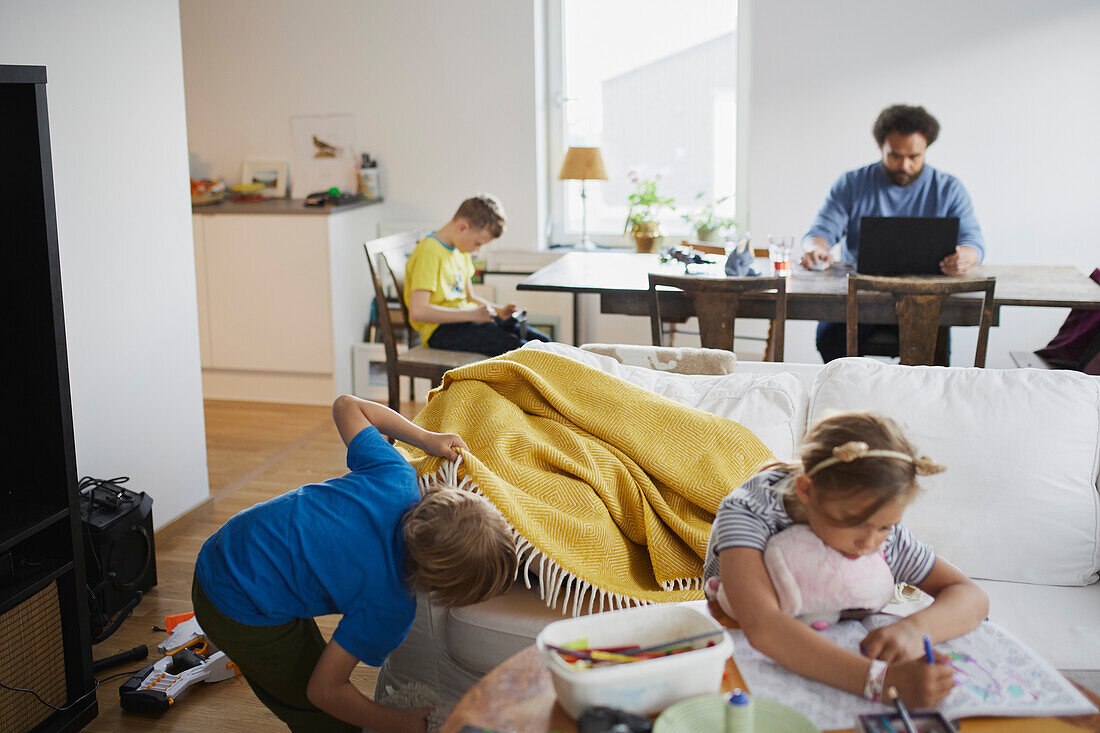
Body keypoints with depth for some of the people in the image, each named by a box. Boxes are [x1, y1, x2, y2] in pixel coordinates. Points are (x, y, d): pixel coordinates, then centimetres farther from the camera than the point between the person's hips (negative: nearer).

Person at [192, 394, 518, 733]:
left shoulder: (397, 476, -15)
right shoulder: (390, 606, -27)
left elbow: (346, 405, 1)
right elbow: (324, 690, -18)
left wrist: (425, 438, 4)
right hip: (245, 618, -8)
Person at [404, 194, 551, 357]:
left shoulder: (462, 251, 15)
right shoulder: (428, 253, -16)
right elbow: (417, 312, -25)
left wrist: (498, 310, 7)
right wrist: (471, 314, -24)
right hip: (441, 329, -9)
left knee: (542, 342, -3)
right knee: (514, 347, -28)